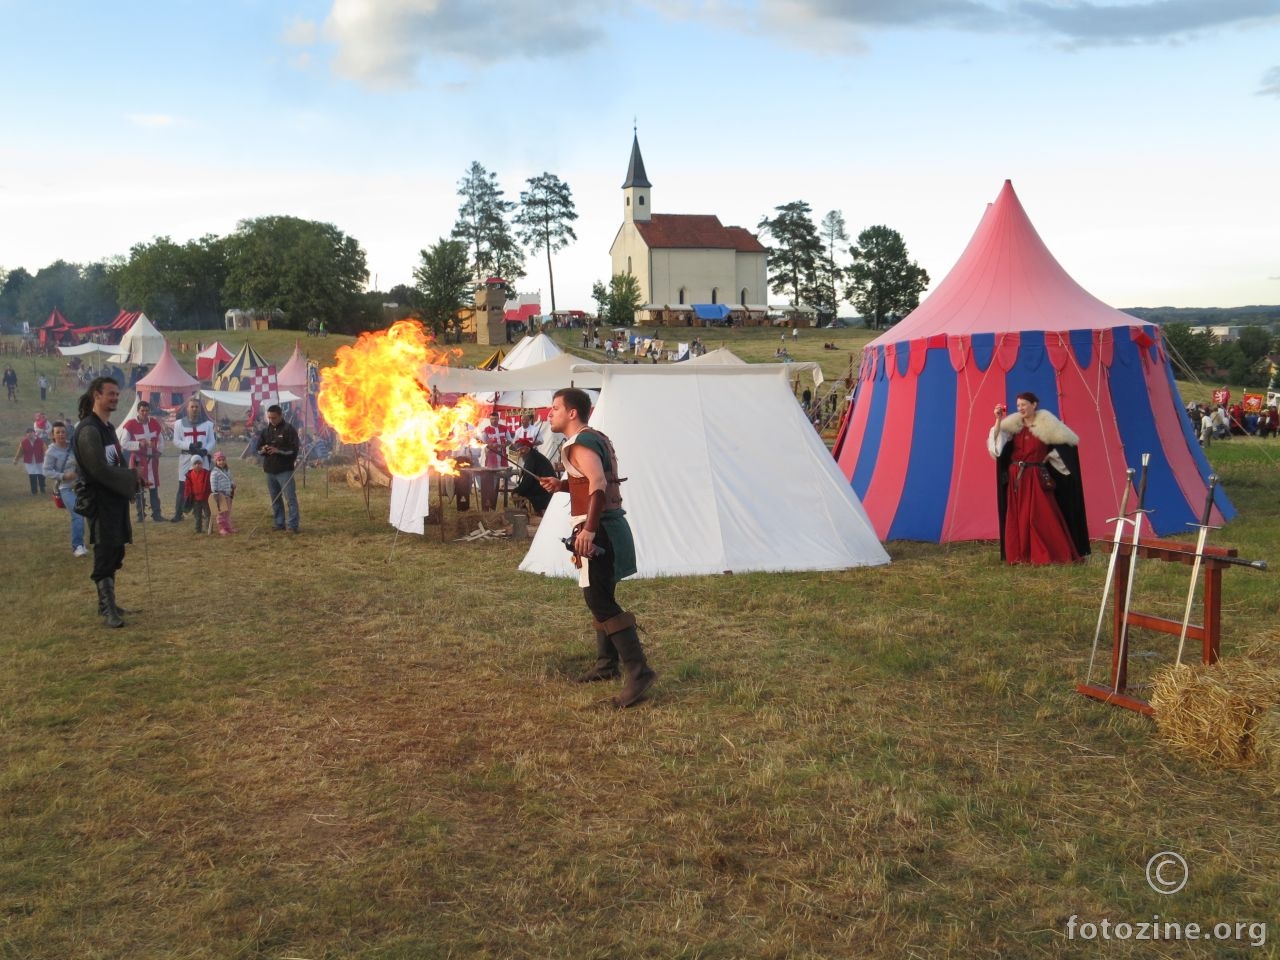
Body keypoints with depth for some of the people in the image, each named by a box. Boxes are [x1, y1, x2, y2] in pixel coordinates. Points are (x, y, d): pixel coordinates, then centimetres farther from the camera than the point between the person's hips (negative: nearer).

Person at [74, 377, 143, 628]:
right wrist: (132, 478, -11)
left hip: (116, 499, 9)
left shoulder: (108, 427, 14)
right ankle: (107, 609, 1)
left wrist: (132, 478, 1)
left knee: (115, 552, 13)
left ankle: (107, 602, 24)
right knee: (105, 554, -5)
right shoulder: (89, 429, -15)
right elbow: (100, 469, -21)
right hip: (100, 502, -9)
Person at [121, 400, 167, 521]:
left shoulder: (154, 423, 2)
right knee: (139, 487, 1)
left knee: (154, 487, 6)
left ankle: (156, 513, 10)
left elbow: (160, 439, 15)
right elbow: (123, 443, -14)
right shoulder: (131, 424, -12)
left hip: (152, 459, 4)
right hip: (138, 459, -4)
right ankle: (141, 514, 8)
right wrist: (139, 444, -23)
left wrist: (159, 451, 4)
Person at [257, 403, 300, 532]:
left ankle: (293, 525, -7)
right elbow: (258, 447, 15)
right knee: (275, 499, 12)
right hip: (270, 470, 6)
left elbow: (294, 449, -11)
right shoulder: (265, 430, 12)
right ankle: (279, 524, 20)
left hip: (284, 470, -6)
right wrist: (263, 449, -8)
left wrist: (278, 450, -23)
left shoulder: (288, 429, -5)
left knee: (290, 498, -8)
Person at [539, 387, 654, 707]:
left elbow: (598, 485, -30)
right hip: (610, 525, 11)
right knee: (599, 597, 20)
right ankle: (606, 664, 32)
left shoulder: (580, 445, -14)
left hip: (599, 529, -11)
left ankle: (637, 670, -18)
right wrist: (562, 485, 16)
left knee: (599, 601, -14)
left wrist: (588, 530, -35)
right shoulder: (597, 438, 17)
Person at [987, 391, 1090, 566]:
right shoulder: (1013, 423, 4)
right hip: (1016, 477, 4)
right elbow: (995, 441, -8)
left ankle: (1055, 555, 3)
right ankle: (1020, 556, 10)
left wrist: (1049, 456, -1)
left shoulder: (1045, 424, -4)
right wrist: (998, 420, -18)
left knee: (1043, 517, -5)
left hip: (1036, 477, -3)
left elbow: (1068, 441, 3)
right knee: (1017, 518, 4)